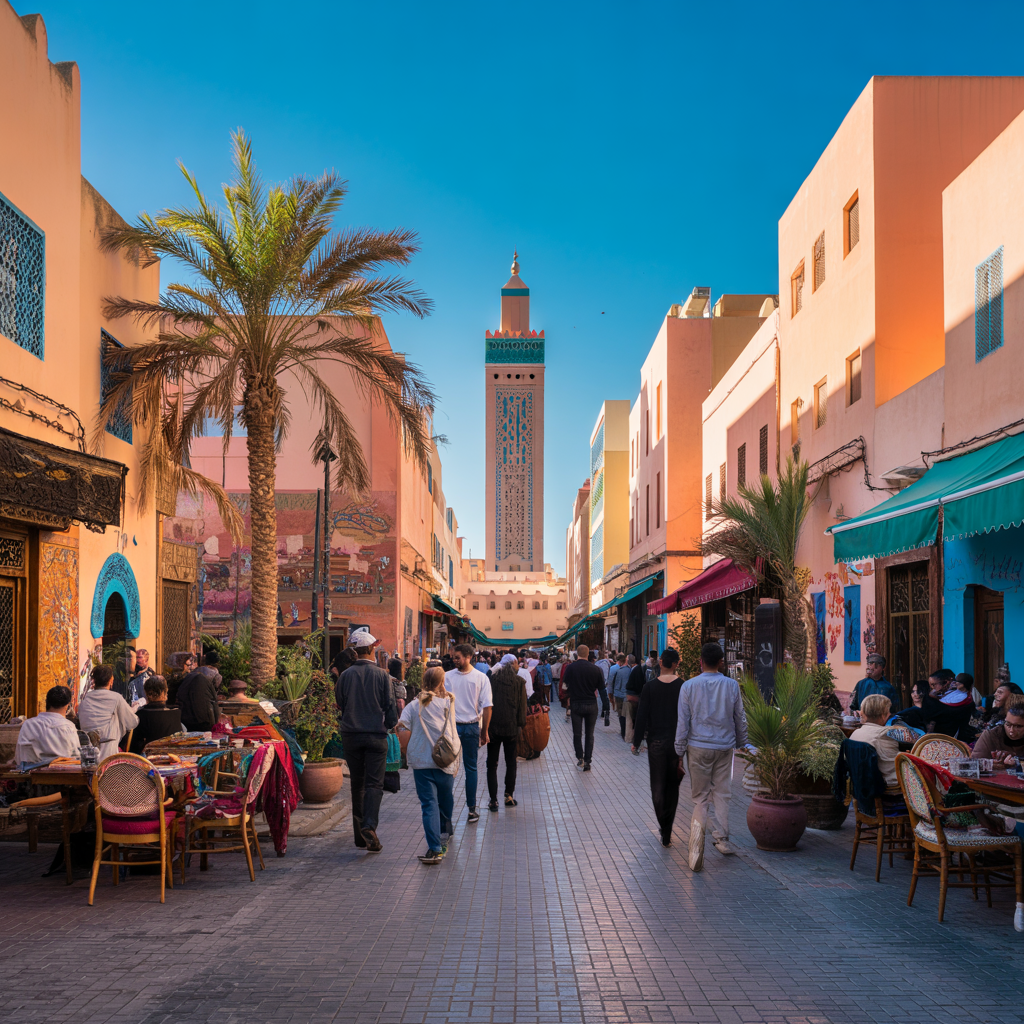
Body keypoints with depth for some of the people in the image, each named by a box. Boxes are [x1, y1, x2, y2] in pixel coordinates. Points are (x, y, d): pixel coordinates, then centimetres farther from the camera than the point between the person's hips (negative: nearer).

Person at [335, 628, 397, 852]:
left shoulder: (345, 675, -1)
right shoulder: (381, 675, -7)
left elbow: (338, 705, 6)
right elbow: (390, 706, -3)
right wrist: (392, 723, 15)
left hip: (351, 735, 2)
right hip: (376, 735, -2)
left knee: (357, 784, 11)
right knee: (374, 784, 0)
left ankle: (360, 836, 16)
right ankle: (369, 827, -21)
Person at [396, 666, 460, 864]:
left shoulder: (414, 705, -1)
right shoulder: (449, 702, 0)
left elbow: (403, 732, -7)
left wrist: (410, 752, 5)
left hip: (421, 762, -1)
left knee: (429, 805, -2)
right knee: (445, 802, 22)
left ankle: (435, 849, -14)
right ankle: (444, 836, 42)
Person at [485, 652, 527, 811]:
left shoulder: (492, 679, 0)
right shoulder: (519, 681, -1)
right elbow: (522, 706, -2)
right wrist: (521, 724, 7)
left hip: (493, 726, 0)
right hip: (511, 727, 0)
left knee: (492, 764, 4)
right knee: (511, 762, 16)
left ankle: (493, 800, -1)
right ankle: (509, 795, 15)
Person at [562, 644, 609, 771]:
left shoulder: (571, 668, -7)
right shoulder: (595, 669, -3)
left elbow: (565, 685, -1)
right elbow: (602, 689, 1)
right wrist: (605, 707, 7)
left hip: (576, 705, -1)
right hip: (592, 705, 1)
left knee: (577, 734, 12)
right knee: (590, 734, 9)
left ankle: (580, 758, 3)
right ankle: (587, 761, 7)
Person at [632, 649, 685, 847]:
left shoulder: (649, 687, -6)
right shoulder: (684, 687, -6)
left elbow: (642, 716, -4)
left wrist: (636, 741, 5)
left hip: (656, 743, -1)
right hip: (678, 742, 1)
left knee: (657, 786, 8)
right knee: (672, 786, 13)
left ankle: (664, 825, -9)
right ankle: (667, 833, 13)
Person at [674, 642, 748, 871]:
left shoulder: (689, 686, -6)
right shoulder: (731, 685, -2)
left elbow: (683, 721, -4)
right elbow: (740, 718, 6)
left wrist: (679, 750, 4)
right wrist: (741, 742, 21)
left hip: (698, 747, -1)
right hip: (724, 747, 1)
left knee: (700, 796, 6)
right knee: (722, 794, 13)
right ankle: (722, 839, 15)